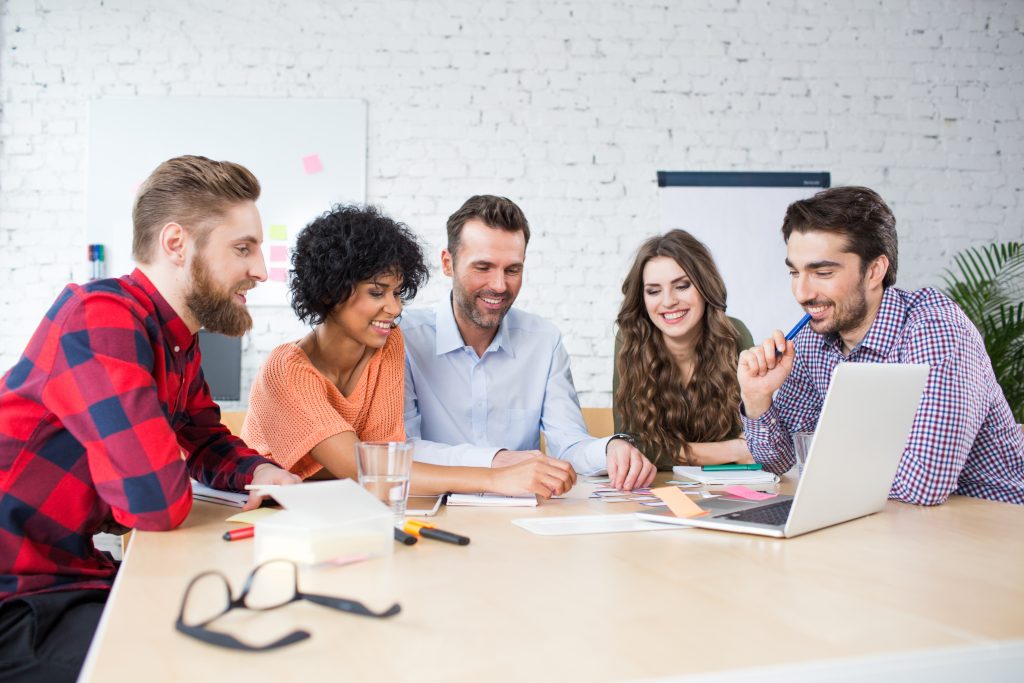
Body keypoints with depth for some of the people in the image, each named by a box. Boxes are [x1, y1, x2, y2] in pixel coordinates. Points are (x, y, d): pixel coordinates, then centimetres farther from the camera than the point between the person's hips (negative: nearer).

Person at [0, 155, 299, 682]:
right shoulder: (101, 318, -24)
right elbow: (160, 502, -31)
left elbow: (208, 445, 18)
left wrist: (259, 473, -4)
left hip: (73, 576, 9)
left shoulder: (180, 341, 6)